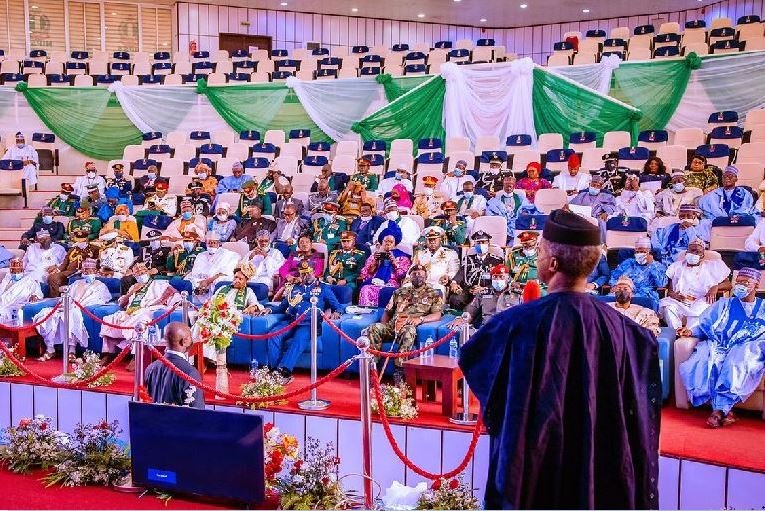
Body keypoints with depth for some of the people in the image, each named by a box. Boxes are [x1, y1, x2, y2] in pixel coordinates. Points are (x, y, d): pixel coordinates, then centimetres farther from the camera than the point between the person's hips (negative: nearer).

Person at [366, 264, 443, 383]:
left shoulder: (433, 294, 14)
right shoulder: (400, 292, 25)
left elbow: (437, 315, 0)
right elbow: (387, 312, 25)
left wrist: (420, 319, -18)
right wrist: (383, 328, 5)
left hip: (411, 326, -4)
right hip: (393, 326, 4)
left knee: (408, 330, -41)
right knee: (373, 328, -26)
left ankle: (399, 371, -39)